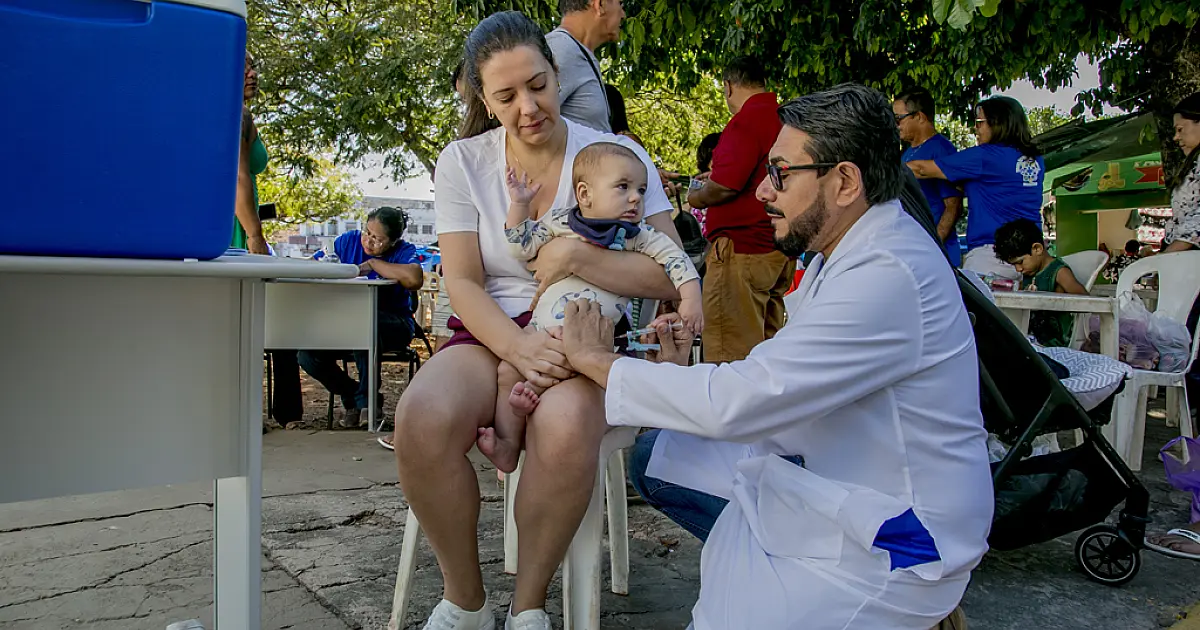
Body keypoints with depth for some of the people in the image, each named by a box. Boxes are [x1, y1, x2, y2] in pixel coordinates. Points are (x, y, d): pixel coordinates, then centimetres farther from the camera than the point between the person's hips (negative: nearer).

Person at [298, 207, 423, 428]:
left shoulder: (404, 251, -9)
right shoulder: (349, 240, 5)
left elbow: (415, 280, -31)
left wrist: (373, 263, -19)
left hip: (393, 324, -4)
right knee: (308, 356, -20)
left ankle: (367, 401, -19)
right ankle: (352, 396, 10)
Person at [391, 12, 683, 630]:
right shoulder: (463, 162, 5)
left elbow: (670, 276, -6)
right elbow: (462, 284, -2)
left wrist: (579, 257, -21)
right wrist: (519, 347, -21)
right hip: (491, 336, 2)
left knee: (565, 429, -38)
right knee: (422, 420, -32)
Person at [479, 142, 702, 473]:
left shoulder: (637, 235, 4)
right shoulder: (558, 222, 7)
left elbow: (674, 257, 2)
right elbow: (520, 247, 10)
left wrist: (690, 299, -10)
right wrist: (519, 204, 1)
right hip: (542, 331, 2)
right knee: (509, 371, -3)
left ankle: (536, 390, -20)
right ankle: (508, 445, 1)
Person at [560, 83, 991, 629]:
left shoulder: (888, 275, -27)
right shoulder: (848, 251, 5)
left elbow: (738, 403, -28)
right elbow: (776, 392, 10)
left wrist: (595, 359, -16)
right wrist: (690, 375, -4)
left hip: (894, 540, -9)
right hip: (828, 478, 9)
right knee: (657, 457, 9)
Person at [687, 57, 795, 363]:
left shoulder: (746, 121, -13)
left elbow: (724, 186, -21)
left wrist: (696, 197, 0)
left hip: (743, 248, -9)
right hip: (781, 250, 10)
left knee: (731, 354, -6)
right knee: (766, 346, 16)